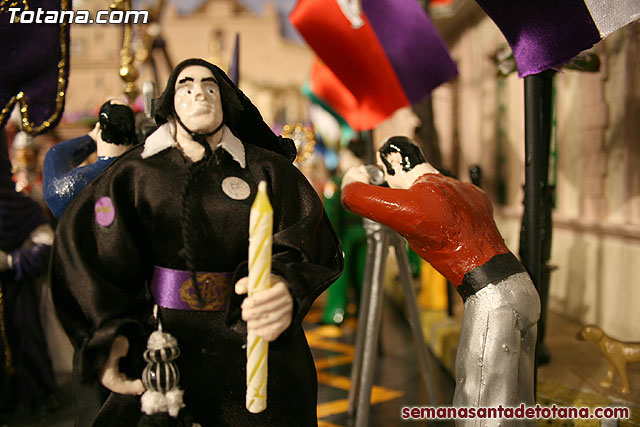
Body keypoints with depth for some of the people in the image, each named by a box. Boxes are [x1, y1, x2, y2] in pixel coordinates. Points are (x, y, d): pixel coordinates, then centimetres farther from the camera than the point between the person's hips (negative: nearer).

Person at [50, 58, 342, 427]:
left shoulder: (269, 170, 2)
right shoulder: (136, 173, 4)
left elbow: (309, 237, -13)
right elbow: (90, 251, -8)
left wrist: (286, 285, -37)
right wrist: (108, 334, -25)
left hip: (261, 348, 0)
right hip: (163, 342, 1)